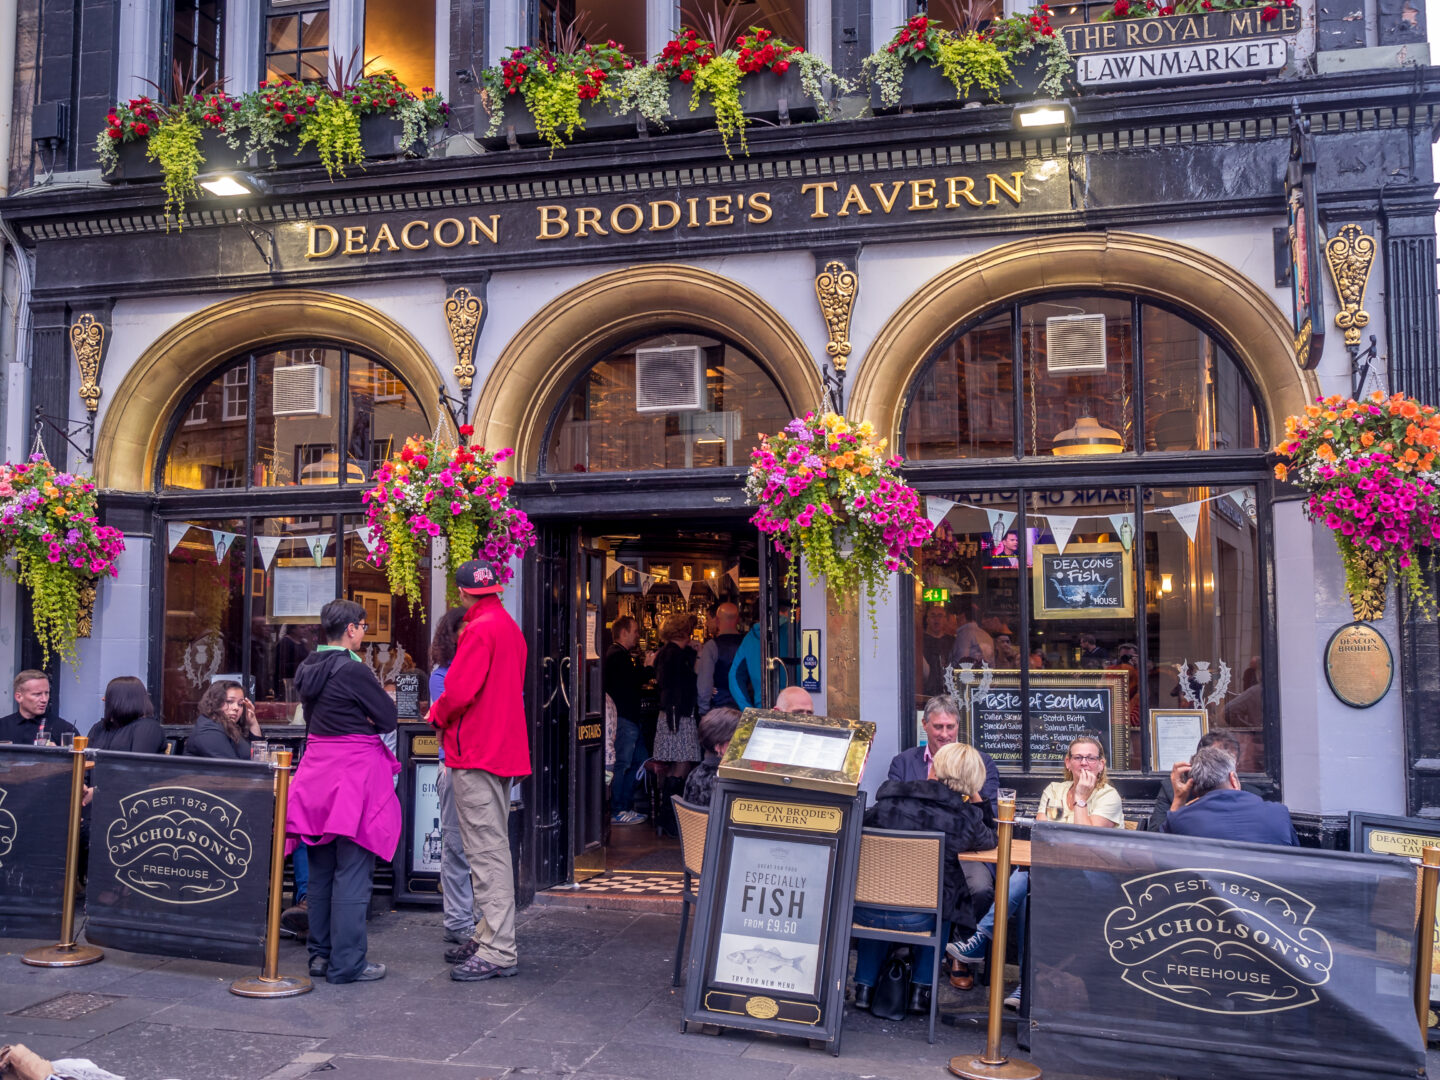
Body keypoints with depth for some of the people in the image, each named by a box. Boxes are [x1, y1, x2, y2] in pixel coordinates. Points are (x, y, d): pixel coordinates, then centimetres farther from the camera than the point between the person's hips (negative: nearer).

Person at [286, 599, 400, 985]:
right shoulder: (353, 670, -16)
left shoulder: (308, 668, 9)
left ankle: (320, 954, 22)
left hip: (318, 769, 8)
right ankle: (347, 963, 2)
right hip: (354, 769, -8)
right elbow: (389, 718, -10)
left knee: (321, 870, 14)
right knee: (352, 872, -2)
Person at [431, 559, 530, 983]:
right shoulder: (510, 627, 16)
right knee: (491, 847, 16)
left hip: (477, 755, -10)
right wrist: (446, 714, 18)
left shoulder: (479, 630, -15)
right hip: (502, 749, 10)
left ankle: (498, 951, -5)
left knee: (487, 851, -8)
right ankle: (487, 935, 25)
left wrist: (437, 715, -1)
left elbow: (459, 691, -22)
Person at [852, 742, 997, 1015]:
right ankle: (921, 990, 32)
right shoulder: (965, 818, -6)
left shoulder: (889, 798, -3)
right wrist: (978, 800, 22)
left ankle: (865, 986, 34)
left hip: (864, 910, 1)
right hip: (916, 919, 0)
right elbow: (990, 840, 18)